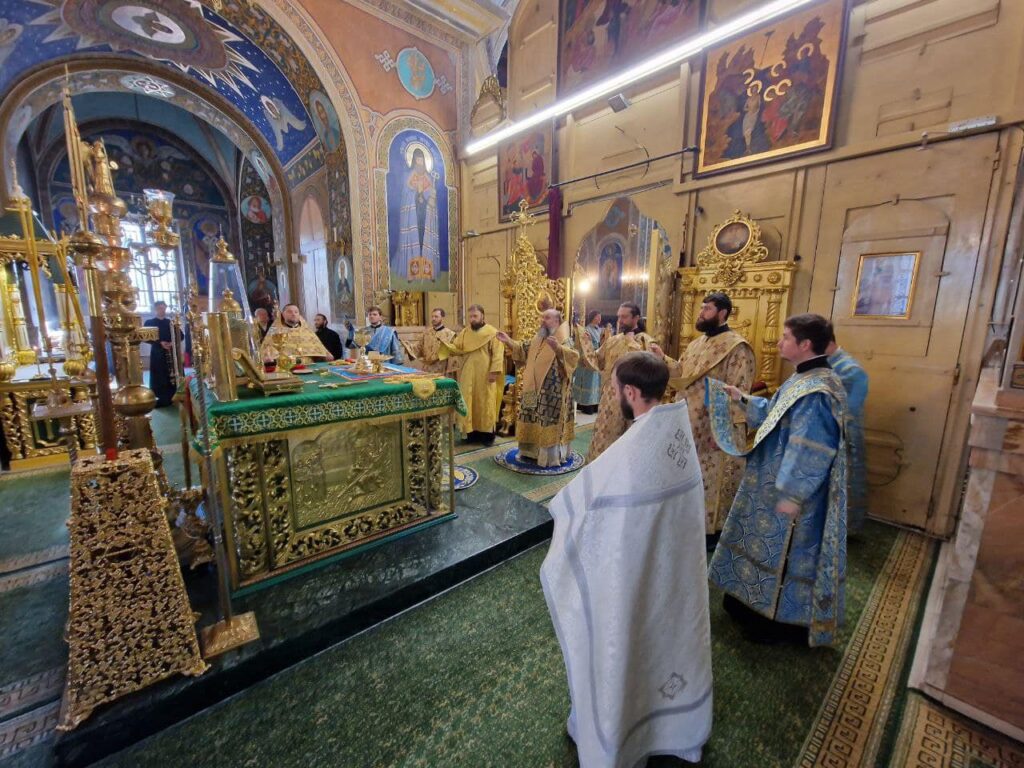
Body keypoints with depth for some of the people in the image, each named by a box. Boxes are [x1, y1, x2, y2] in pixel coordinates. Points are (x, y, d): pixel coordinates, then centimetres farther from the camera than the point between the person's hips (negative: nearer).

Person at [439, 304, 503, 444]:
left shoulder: (492, 332, -5)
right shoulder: (464, 332, 10)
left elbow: (497, 354, -10)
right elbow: (457, 349, 6)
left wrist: (494, 372, -17)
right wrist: (445, 343, -12)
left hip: (485, 375, -4)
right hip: (468, 375, 4)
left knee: (485, 404, 3)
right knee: (469, 403, 6)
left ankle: (487, 433, 14)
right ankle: (472, 431, 17)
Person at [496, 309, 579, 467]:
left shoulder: (564, 339, -10)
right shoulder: (538, 338, 14)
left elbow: (573, 356, -27)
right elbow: (524, 349, 24)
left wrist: (557, 347, -43)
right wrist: (509, 341, 11)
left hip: (552, 391, -8)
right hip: (534, 388, 8)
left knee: (550, 419, -3)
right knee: (534, 419, 14)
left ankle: (552, 455, 8)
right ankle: (533, 450, 28)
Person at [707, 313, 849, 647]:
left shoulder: (817, 391, -27)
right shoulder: (804, 379, 5)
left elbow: (811, 454, -27)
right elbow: (777, 414, 19)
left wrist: (792, 495, -23)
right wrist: (745, 400, 16)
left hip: (789, 491, -10)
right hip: (776, 482, 10)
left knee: (782, 551, 8)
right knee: (769, 545, 23)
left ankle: (779, 621, 29)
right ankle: (759, 604, 42)